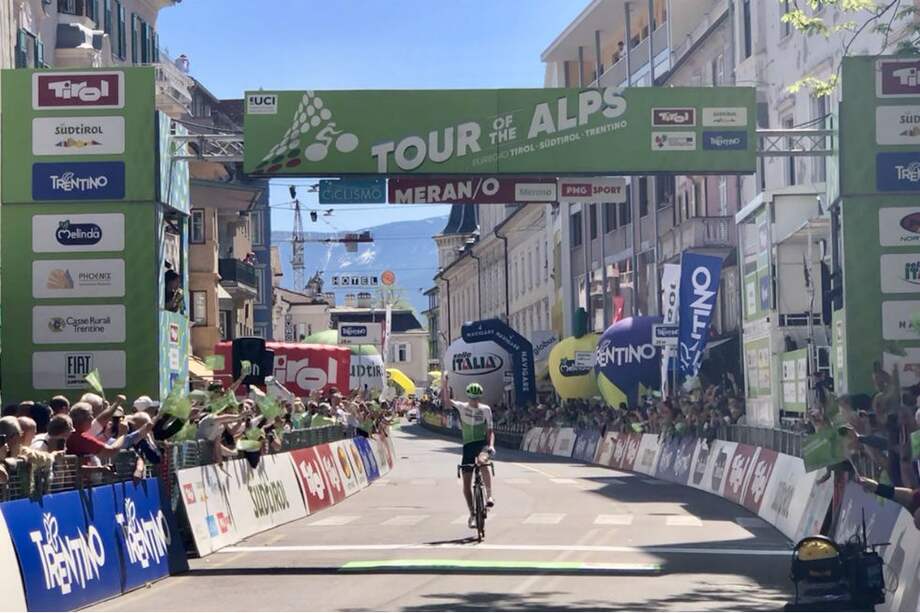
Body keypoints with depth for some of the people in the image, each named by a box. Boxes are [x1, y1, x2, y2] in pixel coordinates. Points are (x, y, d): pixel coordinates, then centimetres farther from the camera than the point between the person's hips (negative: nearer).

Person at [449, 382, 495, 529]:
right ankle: (472, 514, 14)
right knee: (466, 484, 0)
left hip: (482, 443, -2)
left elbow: (490, 430, 1)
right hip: (468, 445, 2)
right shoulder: (462, 407, 4)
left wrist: (491, 445, -15)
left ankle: (489, 495, -24)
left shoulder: (485, 409, 2)